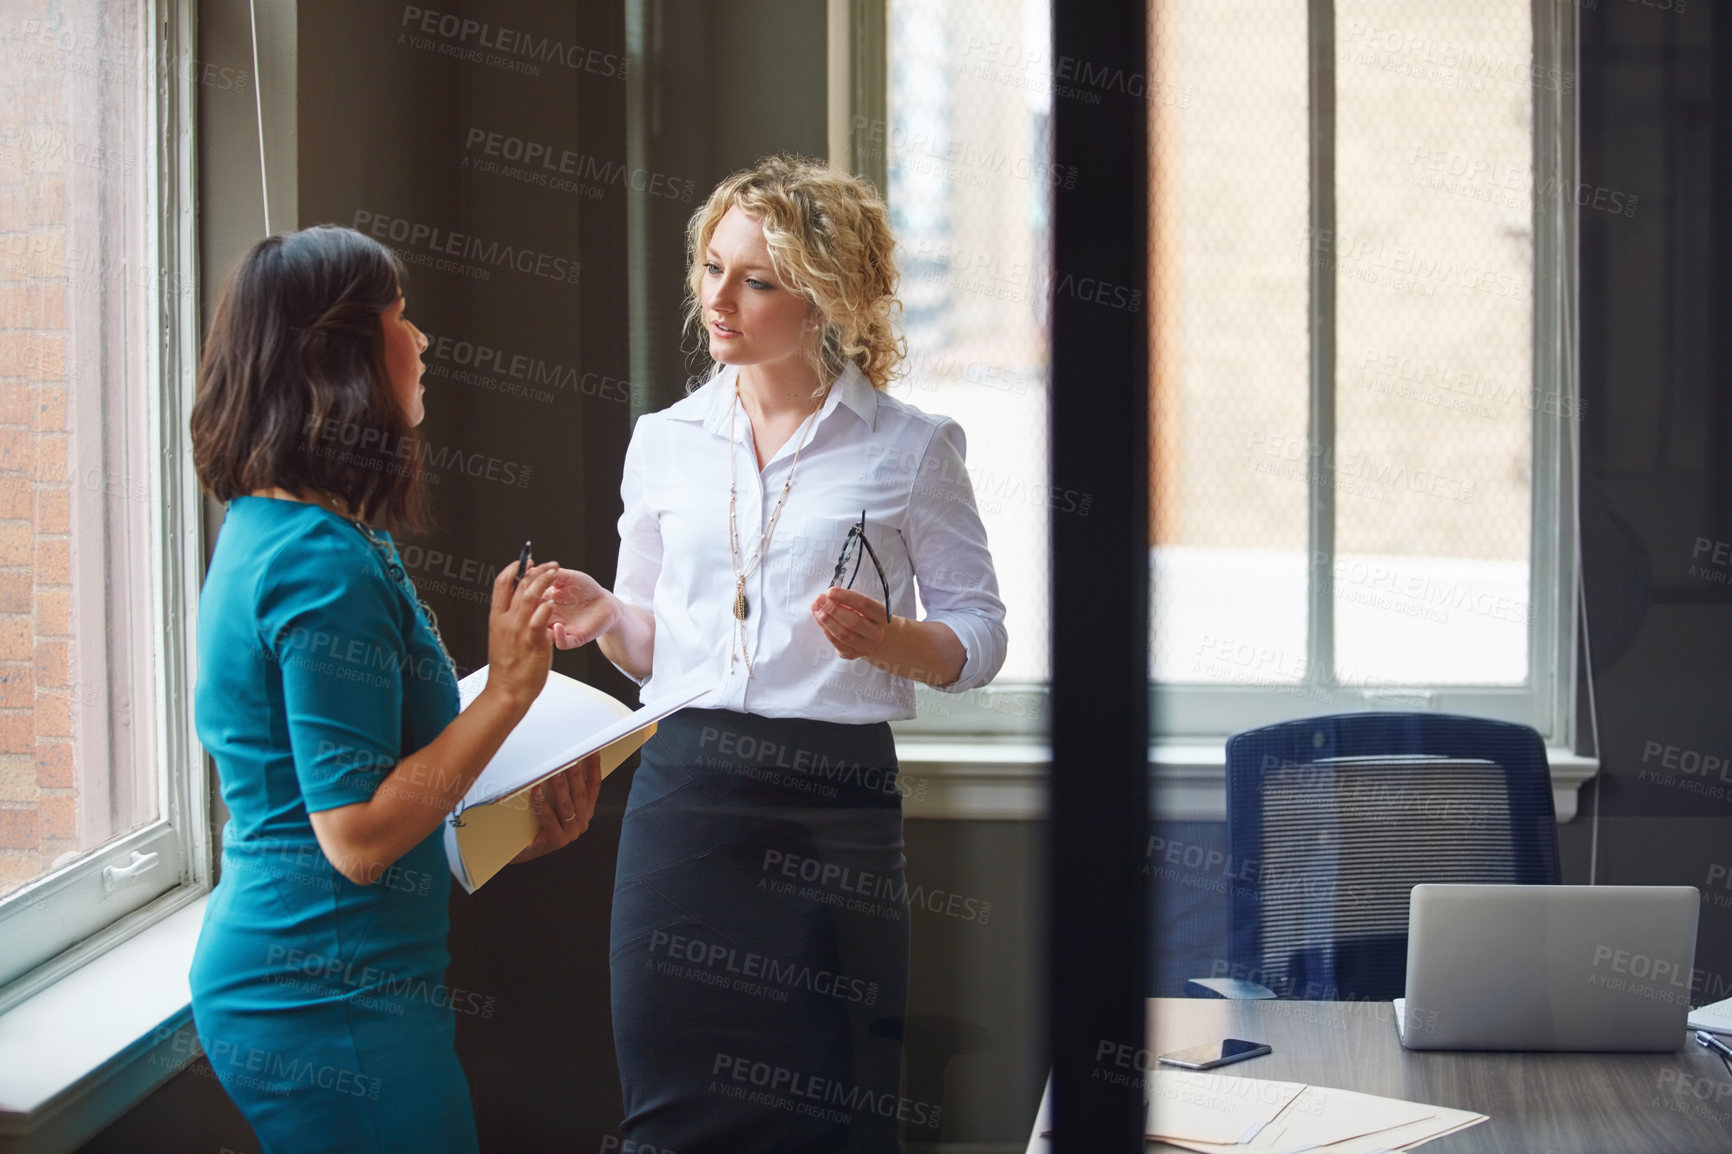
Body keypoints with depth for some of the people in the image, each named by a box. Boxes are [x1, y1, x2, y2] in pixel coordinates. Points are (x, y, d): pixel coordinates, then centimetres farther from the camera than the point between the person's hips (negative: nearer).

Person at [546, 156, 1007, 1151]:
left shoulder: (909, 449, 1)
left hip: (836, 800, -3)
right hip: (685, 791, 3)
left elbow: (979, 638, 2)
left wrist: (887, 638, -17)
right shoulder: (665, 442, 11)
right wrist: (601, 616, -4)